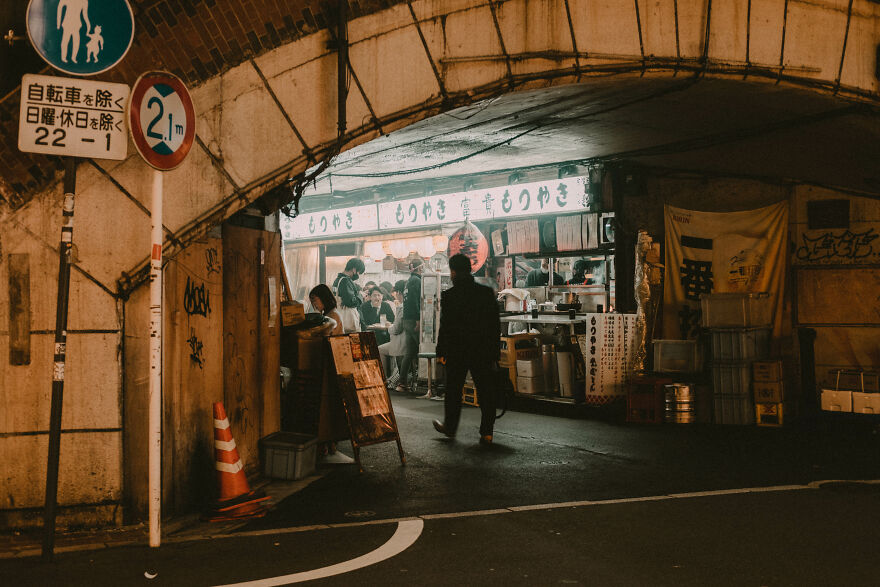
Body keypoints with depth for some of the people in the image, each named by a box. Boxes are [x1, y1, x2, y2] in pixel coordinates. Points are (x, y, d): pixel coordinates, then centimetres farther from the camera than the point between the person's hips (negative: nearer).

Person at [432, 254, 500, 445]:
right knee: (486, 391, 6)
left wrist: (440, 352, 1)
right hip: (483, 350, 2)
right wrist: (495, 351, 10)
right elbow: (495, 324, 3)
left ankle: (450, 426, 27)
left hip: (457, 352, -2)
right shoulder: (487, 292, 0)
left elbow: (445, 326, -8)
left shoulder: (448, 296, -10)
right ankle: (487, 432, 4)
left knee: (453, 391, 13)